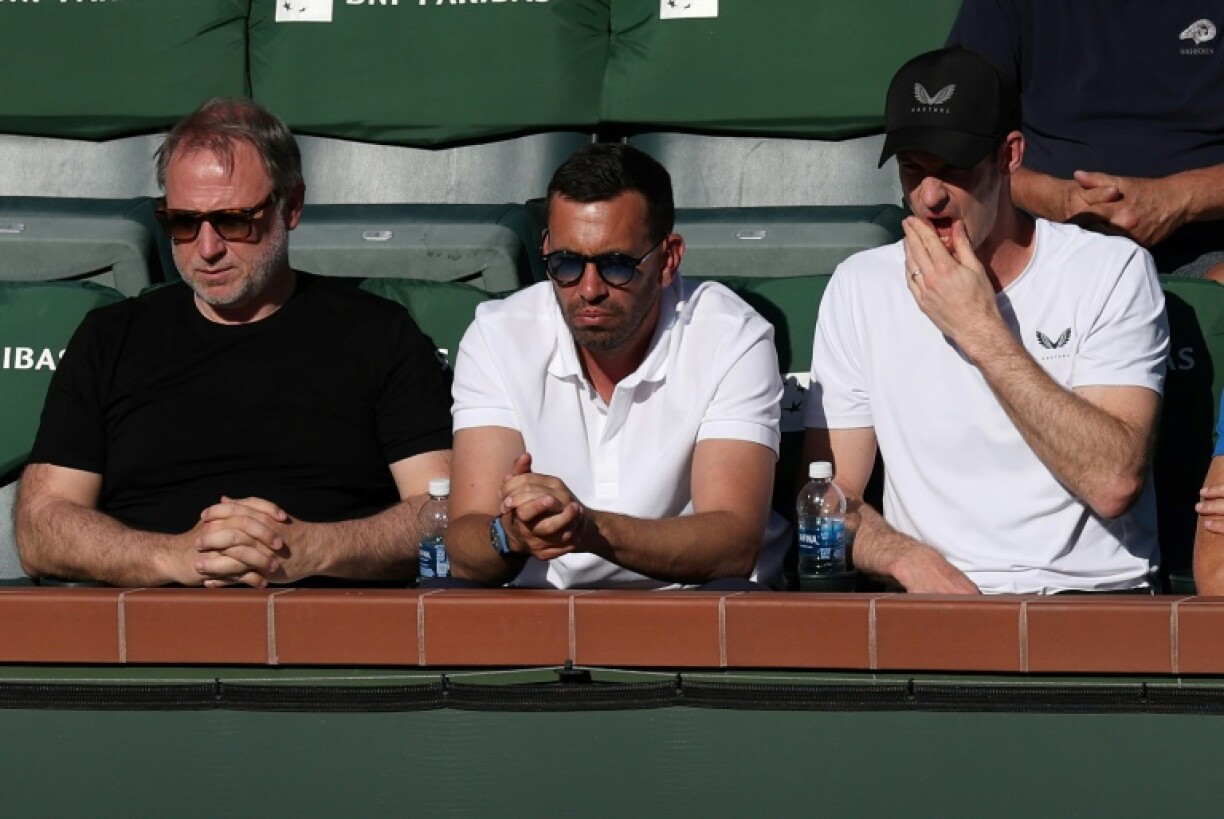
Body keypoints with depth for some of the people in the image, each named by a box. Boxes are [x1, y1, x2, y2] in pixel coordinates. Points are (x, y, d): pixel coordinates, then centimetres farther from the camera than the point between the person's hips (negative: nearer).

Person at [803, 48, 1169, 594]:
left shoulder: (1112, 272, 1)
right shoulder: (861, 288, 11)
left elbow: (1114, 483, -11)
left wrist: (982, 331, -11)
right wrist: (912, 561, -12)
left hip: (1091, 592, -3)